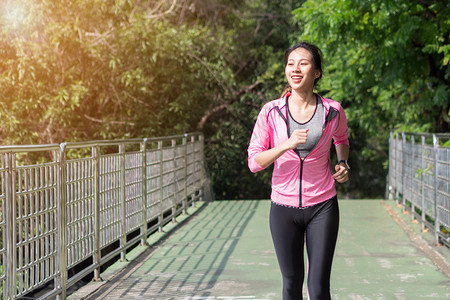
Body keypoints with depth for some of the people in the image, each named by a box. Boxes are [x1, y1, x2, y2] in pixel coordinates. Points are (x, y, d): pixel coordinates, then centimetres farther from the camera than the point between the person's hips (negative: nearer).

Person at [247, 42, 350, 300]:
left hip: (322, 207, 0)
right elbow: (254, 162, -8)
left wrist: (343, 163, 1)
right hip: (284, 209, 1)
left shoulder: (333, 111, -4)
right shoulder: (271, 112, -7)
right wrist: (286, 145, -23)